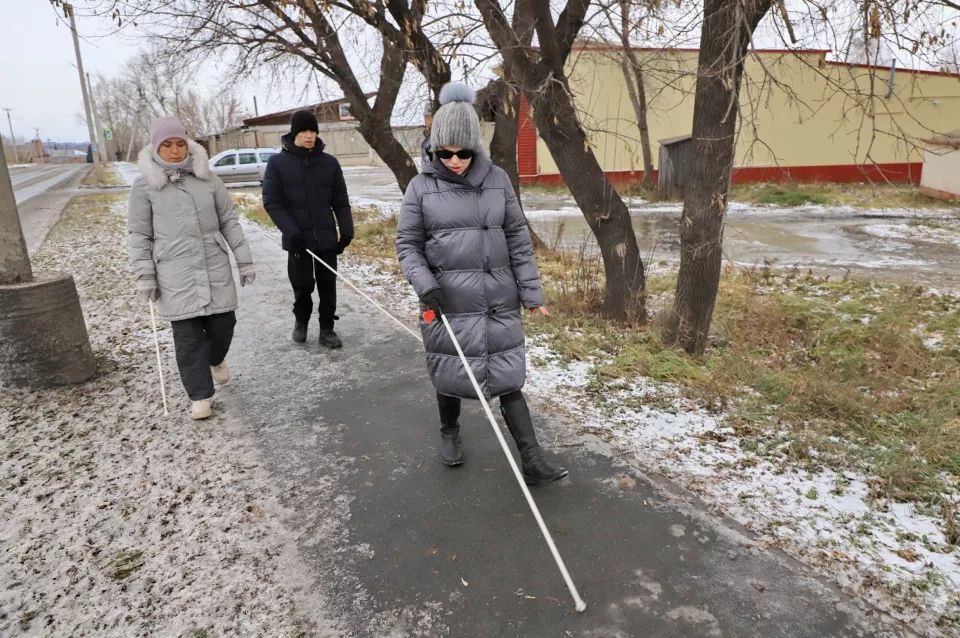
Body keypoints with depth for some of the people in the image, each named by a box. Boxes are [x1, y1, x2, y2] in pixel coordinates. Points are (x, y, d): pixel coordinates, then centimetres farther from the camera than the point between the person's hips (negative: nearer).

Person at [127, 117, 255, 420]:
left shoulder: (207, 178, 6)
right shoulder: (145, 185, 0)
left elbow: (229, 221, 9)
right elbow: (139, 235, 3)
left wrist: (244, 260, 6)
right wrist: (145, 275, -3)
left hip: (215, 268, 2)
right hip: (175, 275, -2)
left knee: (223, 323, 7)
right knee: (187, 335, 1)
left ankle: (216, 360, 41)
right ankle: (200, 396, 13)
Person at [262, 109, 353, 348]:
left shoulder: (329, 163, 3)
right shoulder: (278, 163, -3)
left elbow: (340, 201, 7)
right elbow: (271, 202, -5)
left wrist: (346, 230, -1)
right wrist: (292, 231, -15)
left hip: (326, 237, 2)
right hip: (298, 238, -1)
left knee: (328, 285, 6)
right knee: (303, 285, 7)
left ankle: (327, 329, 20)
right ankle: (301, 321, 33)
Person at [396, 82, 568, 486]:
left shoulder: (497, 180, 3)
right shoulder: (421, 187, -1)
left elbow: (518, 238, 5)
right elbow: (407, 244, 2)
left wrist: (530, 292, 2)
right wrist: (424, 284, -15)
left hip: (499, 299, 1)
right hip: (447, 301, -1)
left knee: (506, 377, 2)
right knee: (450, 374, 12)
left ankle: (533, 463, 7)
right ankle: (449, 432, 40)